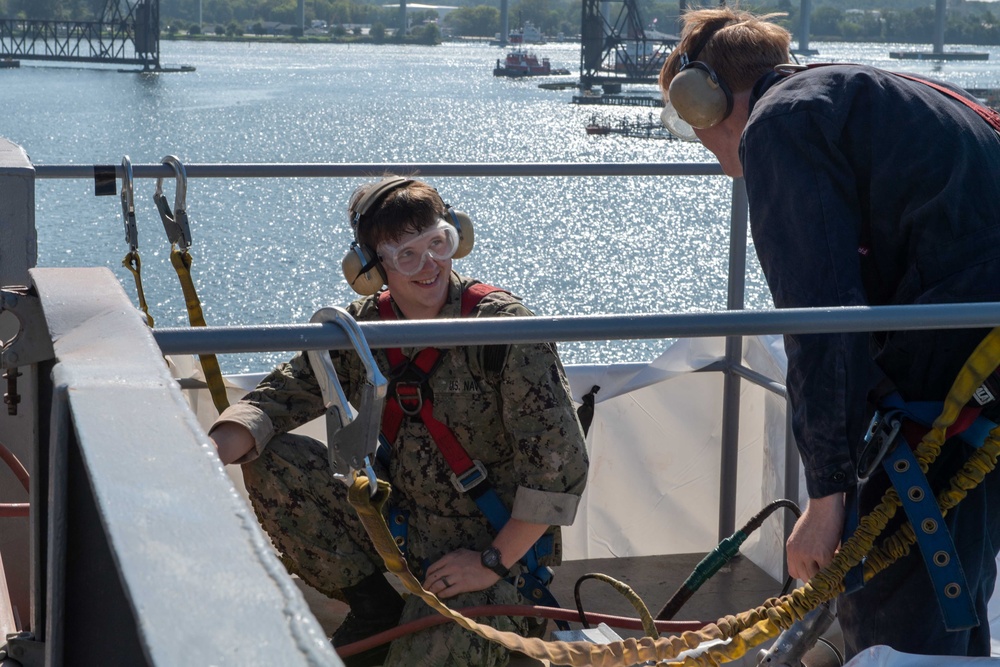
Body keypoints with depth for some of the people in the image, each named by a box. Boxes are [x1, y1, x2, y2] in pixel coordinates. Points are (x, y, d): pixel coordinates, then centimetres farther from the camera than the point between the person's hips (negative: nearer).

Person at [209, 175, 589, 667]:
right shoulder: (360, 329, -1)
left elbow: (560, 461, -21)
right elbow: (281, 396, -3)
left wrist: (494, 562, -20)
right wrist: (212, 451, -24)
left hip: (495, 546, -6)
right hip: (396, 524, 6)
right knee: (268, 462, -9)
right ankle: (377, 610, 1)